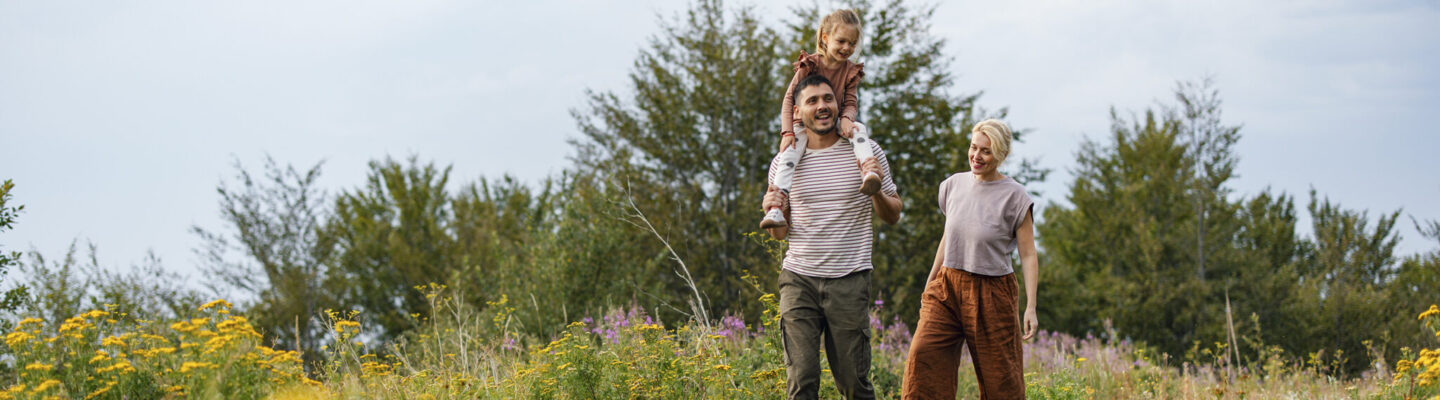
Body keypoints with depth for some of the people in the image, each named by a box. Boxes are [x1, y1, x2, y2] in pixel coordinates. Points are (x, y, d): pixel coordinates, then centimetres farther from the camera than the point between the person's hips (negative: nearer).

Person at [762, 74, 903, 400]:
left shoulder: (866, 151, 4)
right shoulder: (784, 162, 7)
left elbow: (893, 216, 9)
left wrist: (876, 190, -12)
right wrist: (772, 211, -7)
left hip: (849, 280, -1)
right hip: (799, 278, 1)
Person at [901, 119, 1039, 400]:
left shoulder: (1014, 197, -7)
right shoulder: (954, 185, 6)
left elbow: (1028, 255, -6)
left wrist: (1031, 306, -13)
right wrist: (929, 283, 22)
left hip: (992, 295, -3)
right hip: (949, 286, 3)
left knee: (999, 377, 1)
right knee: (924, 355, -16)